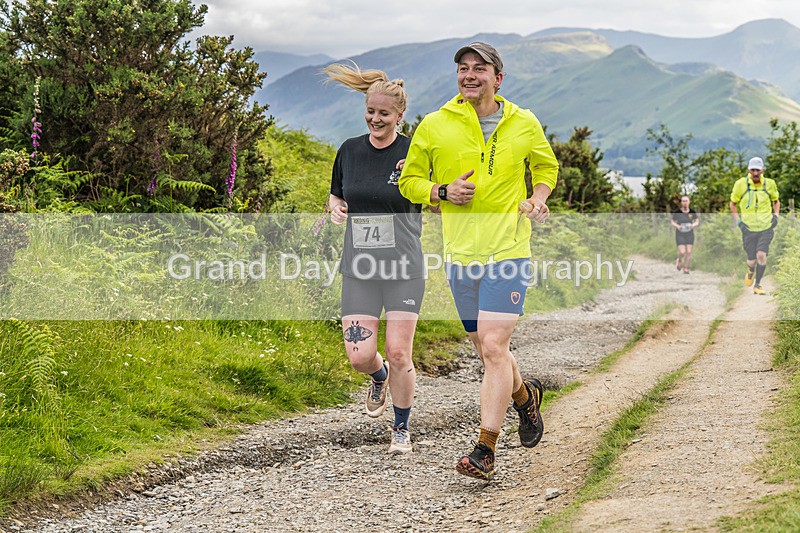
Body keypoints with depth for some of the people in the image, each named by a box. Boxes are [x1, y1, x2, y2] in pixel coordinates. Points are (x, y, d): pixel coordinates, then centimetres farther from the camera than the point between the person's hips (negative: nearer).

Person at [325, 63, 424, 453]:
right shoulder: (350, 151, 6)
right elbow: (336, 195, 21)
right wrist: (336, 207, -2)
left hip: (404, 267, -3)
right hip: (359, 268, 3)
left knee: (398, 353, -5)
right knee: (360, 356, -5)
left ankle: (401, 428, 16)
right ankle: (379, 377, 33)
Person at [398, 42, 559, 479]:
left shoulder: (524, 124, 4)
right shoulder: (435, 126, 2)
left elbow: (546, 166, 22)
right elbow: (409, 181, 9)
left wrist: (538, 198, 2)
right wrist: (443, 191, -10)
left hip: (508, 252, -2)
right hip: (460, 255, 3)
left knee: (493, 347, -14)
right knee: (487, 351, 13)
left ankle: (485, 451, -10)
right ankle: (525, 395, 44)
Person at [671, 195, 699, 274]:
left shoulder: (692, 212, -8)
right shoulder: (677, 212, -12)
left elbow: (697, 221, 5)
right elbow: (672, 221, 2)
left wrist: (694, 224, -17)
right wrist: (677, 226, -19)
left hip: (689, 234, 2)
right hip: (680, 235, -2)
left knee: (688, 252, -1)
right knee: (682, 252, -12)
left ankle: (686, 268, 19)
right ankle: (679, 260, 25)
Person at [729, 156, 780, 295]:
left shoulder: (770, 184, 0)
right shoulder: (741, 184, -5)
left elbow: (776, 201, 19)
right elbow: (733, 204, 9)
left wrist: (775, 215, 4)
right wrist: (738, 221, -1)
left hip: (766, 227, 0)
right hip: (748, 228, 0)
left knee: (761, 255, -16)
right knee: (751, 259, 1)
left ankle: (757, 285, 0)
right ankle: (751, 271, 39)